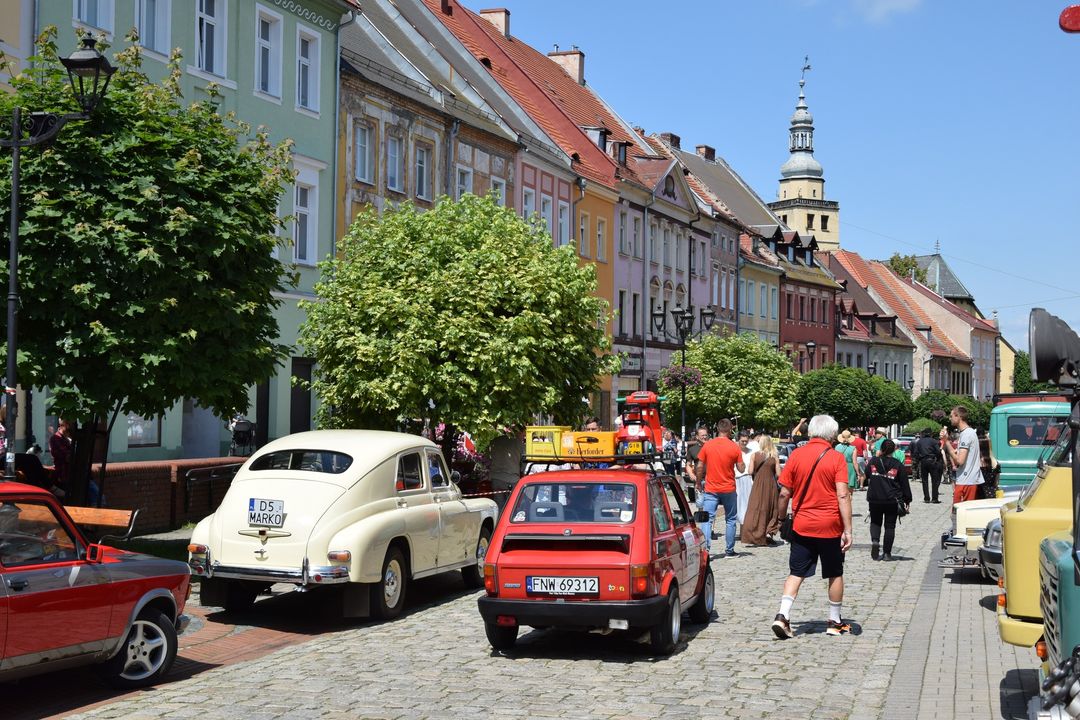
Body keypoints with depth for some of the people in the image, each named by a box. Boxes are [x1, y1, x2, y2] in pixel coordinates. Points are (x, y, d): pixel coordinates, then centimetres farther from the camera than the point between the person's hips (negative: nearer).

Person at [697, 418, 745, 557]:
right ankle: (729, 550, 16)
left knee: (707, 520, -1)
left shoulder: (707, 445, -3)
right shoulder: (734, 447, -7)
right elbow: (741, 469, -2)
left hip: (711, 489, 0)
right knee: (730, 520, 13)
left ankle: (705, 549, -14)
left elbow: (701, 468, 1)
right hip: (729, 489, 0)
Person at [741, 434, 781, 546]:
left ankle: (753, 536, -2)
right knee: (772, 509, 13)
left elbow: (750, 471, -6)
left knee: (755, 509, 4)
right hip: (771, 484, 0)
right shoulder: (775, 457, -2)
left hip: (758, 485, 0)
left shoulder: (754, 455, -3)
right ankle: (769, 532, 1)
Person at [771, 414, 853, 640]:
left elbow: (784, 493, 0)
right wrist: (848, 530, -13)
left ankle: (782, 615, -9)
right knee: (835, 574, 13)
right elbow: (843, 496, -14)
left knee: (796, 573, 7)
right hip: (830, 527, -2)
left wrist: (782, 519, 14)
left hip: (801, 526, 2)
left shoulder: (796, 455, -1)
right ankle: (834, 621, 22)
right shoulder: (836, 458, -8)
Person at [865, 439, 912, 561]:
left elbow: (866, 478, 10)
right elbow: (905, 484, 1)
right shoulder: (898, 465, -3)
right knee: (890, 526, 8)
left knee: (875, 522, 17)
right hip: (892, 500, -1)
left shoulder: (873, 462, -1)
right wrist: (907, 500, 9)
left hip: (874, 499, 1)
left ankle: (874, 540, -10)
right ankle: (887, 552, 7)